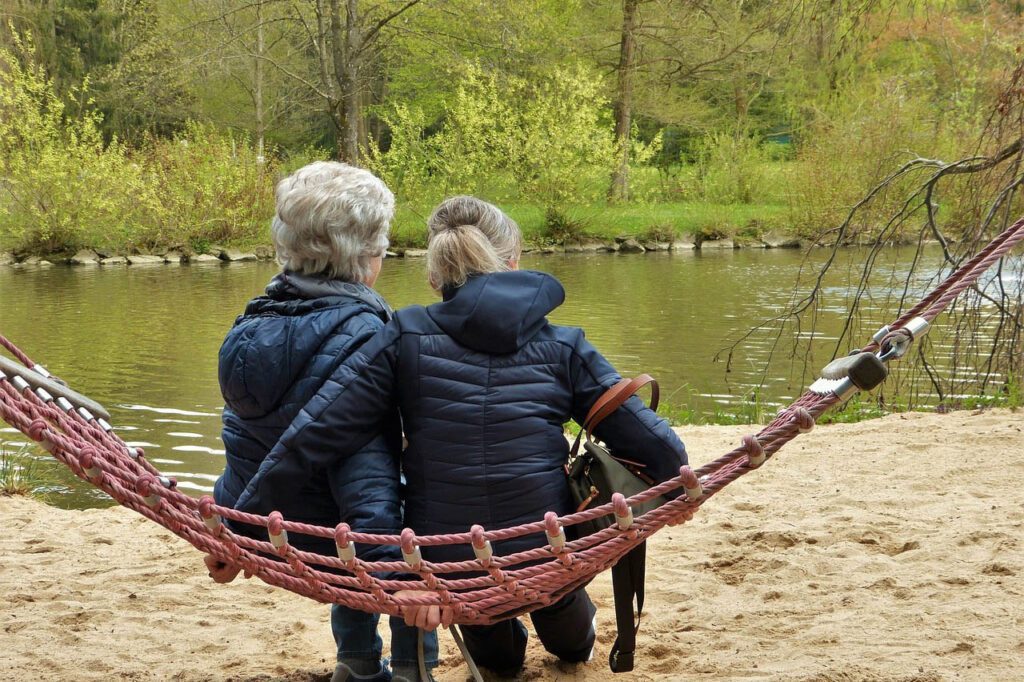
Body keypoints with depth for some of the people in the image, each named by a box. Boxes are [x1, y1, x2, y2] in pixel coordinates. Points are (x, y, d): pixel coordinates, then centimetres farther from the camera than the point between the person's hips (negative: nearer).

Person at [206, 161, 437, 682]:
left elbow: (243, 443, 10)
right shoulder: (358, 334, -23)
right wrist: (398, 573, -33)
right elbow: (367, 472, -30)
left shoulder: (257, 321, 1)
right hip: (320, 539, -7)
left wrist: (230, 536, 19)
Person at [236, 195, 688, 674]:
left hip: (444, 568, 0)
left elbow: (315, 433, -10)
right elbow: (645, 436, 0)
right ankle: (576, 641, 65)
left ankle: (495, 651, 62)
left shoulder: (406, 338, -4)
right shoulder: (562, 347, -2)